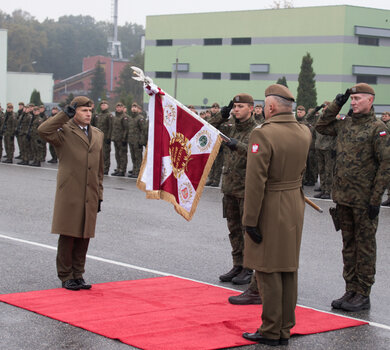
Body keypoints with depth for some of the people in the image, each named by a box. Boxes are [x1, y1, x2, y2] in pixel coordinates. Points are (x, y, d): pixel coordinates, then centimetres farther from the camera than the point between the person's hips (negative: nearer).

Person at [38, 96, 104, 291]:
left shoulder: (98, 135, 16)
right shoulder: (64, 132, -2)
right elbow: (43, 130, -24)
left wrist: (99, 195, 16)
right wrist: (66, 114, -16)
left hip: (90, 197, 5)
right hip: (69, 195, -5)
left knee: (84, 237, 8)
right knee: (67, 237, 0)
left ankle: (78, 275, 18)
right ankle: (66, 277, 10)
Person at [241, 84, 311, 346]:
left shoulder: (263, 134, -18)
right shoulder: (304, 133, 3)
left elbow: (256, 182, -21)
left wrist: (250, 219, -16)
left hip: (270, 209, -7)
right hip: (295, 205, 7)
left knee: (268, 271, 1)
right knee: (289, 270, 12)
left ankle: (271, 331, 6)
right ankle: (285, 330, 19)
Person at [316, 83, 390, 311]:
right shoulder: (345, 124, 9)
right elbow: (321, 127, 24)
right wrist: (336, 106, 11)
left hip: (364, 199, -7)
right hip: (343, 197, 7)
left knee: (365, 246, 2)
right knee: (348, 245, 13)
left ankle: (363, 296, 8)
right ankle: (351, 291, 22)